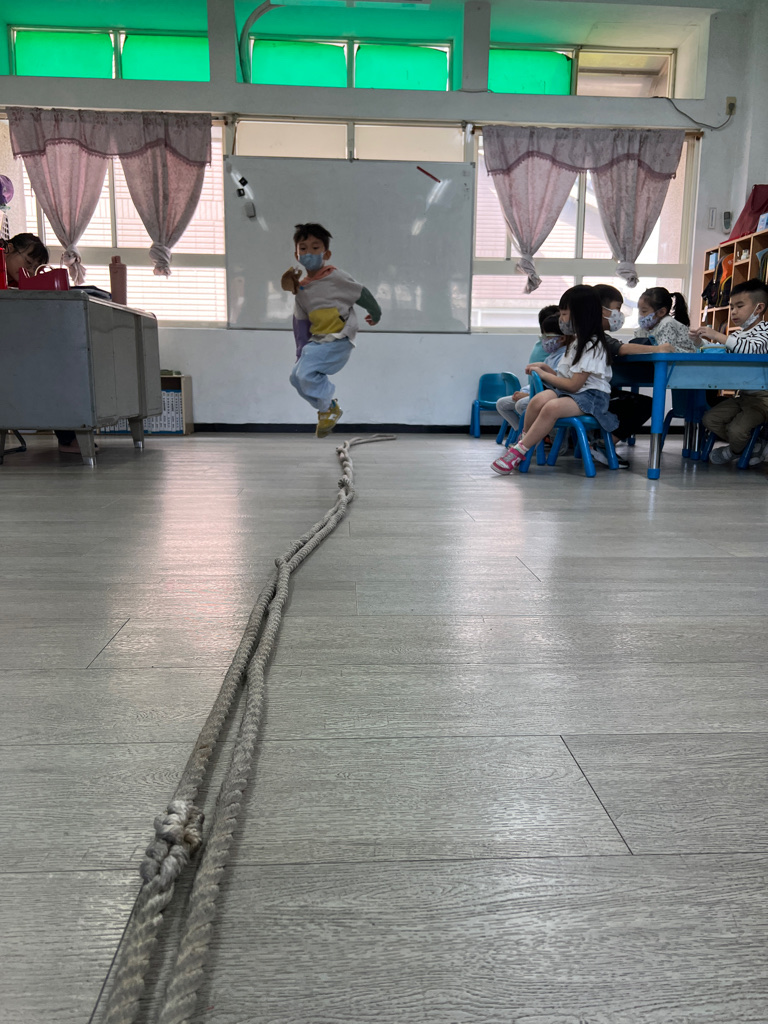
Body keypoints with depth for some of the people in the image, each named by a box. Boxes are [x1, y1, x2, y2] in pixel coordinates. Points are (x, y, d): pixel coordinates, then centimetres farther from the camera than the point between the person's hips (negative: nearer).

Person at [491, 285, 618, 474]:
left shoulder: (593, 347, -11)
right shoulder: (576, 343, 20)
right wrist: (545, 367, 6)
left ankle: (519, 451, -33)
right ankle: (524, 441, -18)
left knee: (552, 407, -36)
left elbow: (574, 385, -16)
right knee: (540, 398, -26)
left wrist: (544, 374, -6)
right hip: (569, 392, 8)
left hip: (591, 395, -8)